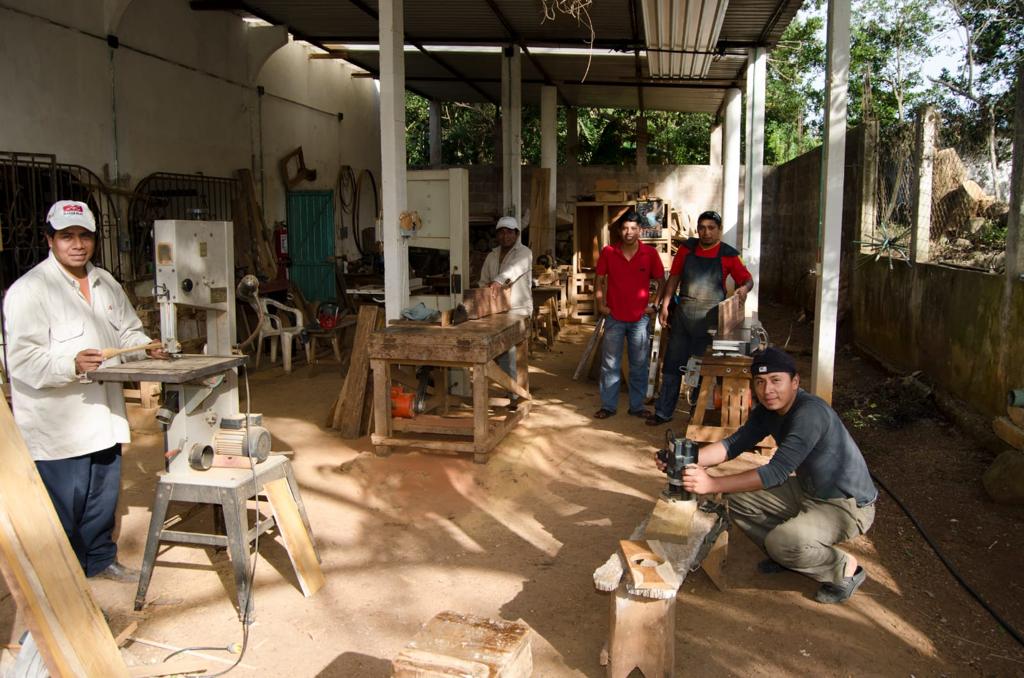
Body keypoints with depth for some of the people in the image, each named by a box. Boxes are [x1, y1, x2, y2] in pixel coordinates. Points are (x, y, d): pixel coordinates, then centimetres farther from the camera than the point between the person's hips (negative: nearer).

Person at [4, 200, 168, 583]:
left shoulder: (106, 283, 10)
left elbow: (127, 330, 22)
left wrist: (147, 348, 1)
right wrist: (72, 365, -34)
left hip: (103, 418, 7)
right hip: (58, 426, -7)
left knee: (104, 498, 20)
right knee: (63, 508, 2)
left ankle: (100, 559, 39)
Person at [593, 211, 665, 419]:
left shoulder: (650, 253, -4)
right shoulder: (608, 252, -2)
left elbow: (661, 281, 6)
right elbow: (599, 280, 8)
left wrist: (654, 304, -1)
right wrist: (600, 304, 1)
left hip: (640, 318, 0)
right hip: (614, 317, 0)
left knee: (639, 365, 8)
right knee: (610, 364, 5)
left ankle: (637, 405, 20)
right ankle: (608, 405, 15)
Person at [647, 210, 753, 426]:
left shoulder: (728, 255, -5)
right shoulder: (687, 249, 2)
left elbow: (747, 279, -1)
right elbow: (674, 277, 8)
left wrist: (744, 288, -25)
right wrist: (665, 306, 3)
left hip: (709, 319, -2)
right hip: (682, 316, 3)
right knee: (672, 366, 7)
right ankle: (663, 412, 18)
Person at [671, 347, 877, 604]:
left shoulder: (810, 413, -30)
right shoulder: (768, 411, -2)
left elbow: (777, 472, -36)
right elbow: (734, 443, -7)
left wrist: (712, 484, -41)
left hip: (848, 505, -9)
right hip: (807, 491, 9)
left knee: (782, 542, -29)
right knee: (739, 500, 0)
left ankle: (846, 567, -1)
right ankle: (785, 555, 16)